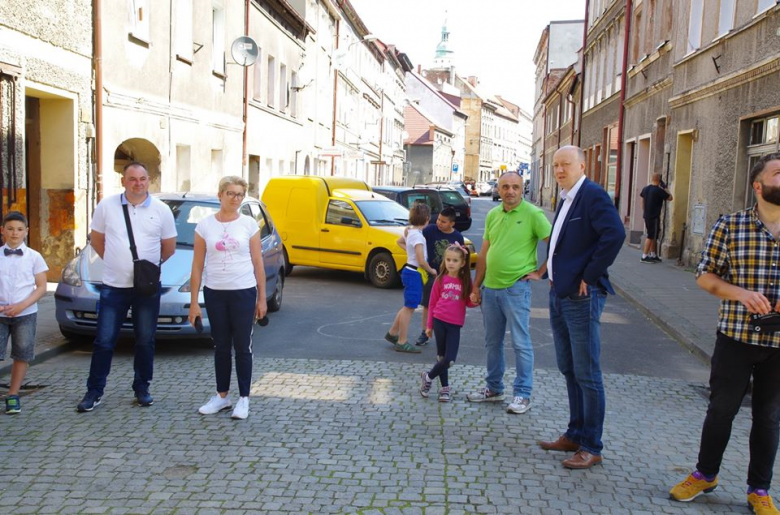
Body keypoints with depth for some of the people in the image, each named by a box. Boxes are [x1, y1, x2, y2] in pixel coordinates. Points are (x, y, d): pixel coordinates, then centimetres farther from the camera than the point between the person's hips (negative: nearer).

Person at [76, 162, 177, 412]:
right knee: (104, 341, 3)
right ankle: (94, 391, 14)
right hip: (113, 286, 0)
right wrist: (114, 261, 9)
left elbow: (169, 247, 9)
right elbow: (96, 239, 10)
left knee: (145, 341, 9)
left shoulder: (161, 210, 0)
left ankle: (142, 388, 22)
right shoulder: (106, 206, 0)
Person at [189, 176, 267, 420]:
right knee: (221, 347, 12)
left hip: (244, 292, -1)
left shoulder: (249, 224, -1)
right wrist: (193, 302, -2)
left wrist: (262, 298, -1)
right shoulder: (205, 225, 1)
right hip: (214, 293, 2)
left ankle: (244, 398, 16)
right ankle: (222, 396, 25)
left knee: (242, 347, 4)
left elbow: (258, 263, 2)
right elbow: (197, 266, 1)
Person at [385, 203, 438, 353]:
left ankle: (392, 333, 30)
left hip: (409, 271, 9)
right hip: (414, 274, -9)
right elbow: (421, 261, -24)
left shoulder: (409, 231, 7)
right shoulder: (417, 235, -21)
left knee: (408, 307, 20)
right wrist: (432, 271, -8)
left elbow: (399, 241, 30)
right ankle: (402, 343, 6)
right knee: (409, 308, -1)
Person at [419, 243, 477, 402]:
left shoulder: (465, 281, 1)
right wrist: (429, 325, 7)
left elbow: (469, 303, 6)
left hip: (455, 325, 0)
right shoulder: (440, 280, 2)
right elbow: (432, 303, 7)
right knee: (442, 357, 7)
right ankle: (445, 388, 24)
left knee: (450, 359, -6)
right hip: (439, 321, 0)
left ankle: (428, 377, 18)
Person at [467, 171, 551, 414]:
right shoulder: (492, 215, 10)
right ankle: (494, 388, 28)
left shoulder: (532, 214, -9)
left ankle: (522, 394, 10)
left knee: (520, 343, 0)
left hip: (516, 288, -6)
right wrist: (476, 286, 13)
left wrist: (540, 272, -9)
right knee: (492, 343, 15)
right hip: (490, 287, 6)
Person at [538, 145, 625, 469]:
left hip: (582, 298, -10)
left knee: (587, 375, -1)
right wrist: (553, 276, 11)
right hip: (559, 295, 10)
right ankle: (575, 434, 29)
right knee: (569, 370, 17)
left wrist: (589, 276, -20)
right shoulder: (565, 199, 16)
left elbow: (614, 234, -26)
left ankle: (591, 448, 9)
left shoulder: (593, 195, -13)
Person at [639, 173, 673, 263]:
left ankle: (653, 255, 20)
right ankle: (644, 256, -5)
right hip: (654, 216, -8)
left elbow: (643, 201, 16)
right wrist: (664, 189, 5)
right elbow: (670, 198, -6)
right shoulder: (659, 190, -14)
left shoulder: (645, 189, 8)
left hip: (646, 216, 8)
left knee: (653, 236, 15)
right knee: (651, 236, -4)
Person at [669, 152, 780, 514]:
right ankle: (705, 474, 33)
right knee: (721, 409, 12)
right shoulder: (730, 225, -4)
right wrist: (739, 292, -19)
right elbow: (705, 276, -1)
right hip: (736, 338, -2)